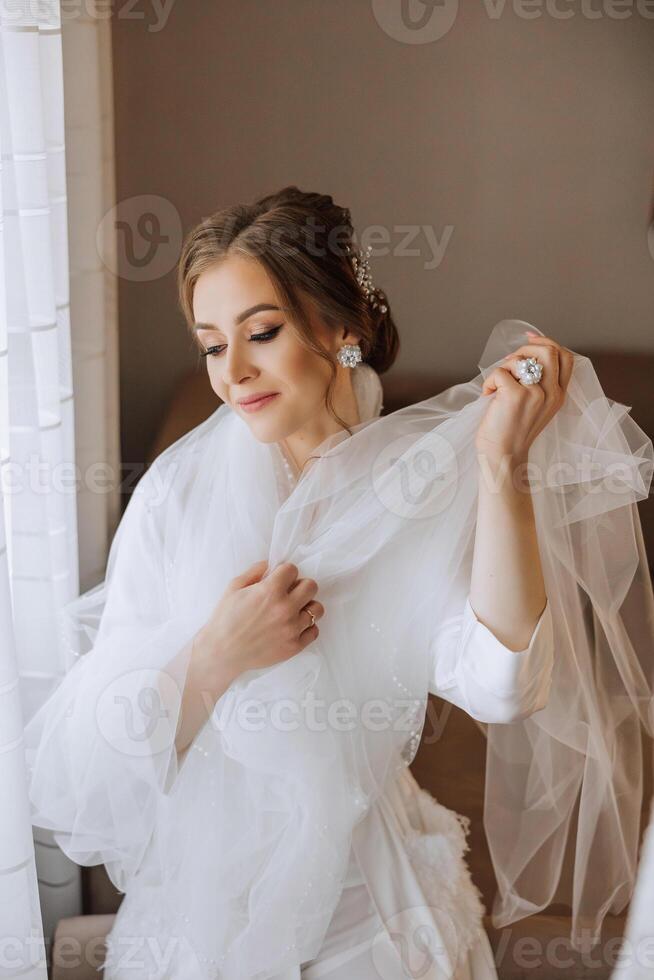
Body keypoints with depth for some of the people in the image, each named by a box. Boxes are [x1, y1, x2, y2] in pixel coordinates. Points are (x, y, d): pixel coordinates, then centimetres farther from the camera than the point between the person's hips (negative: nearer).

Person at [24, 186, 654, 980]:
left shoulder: (428, 482, -12)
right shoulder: (180, 490, -13)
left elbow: (500, 682, -27)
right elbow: (103, 750, -11)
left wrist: (503, 466, -30)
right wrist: (215, 660, -28)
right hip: (208, 887, 1)